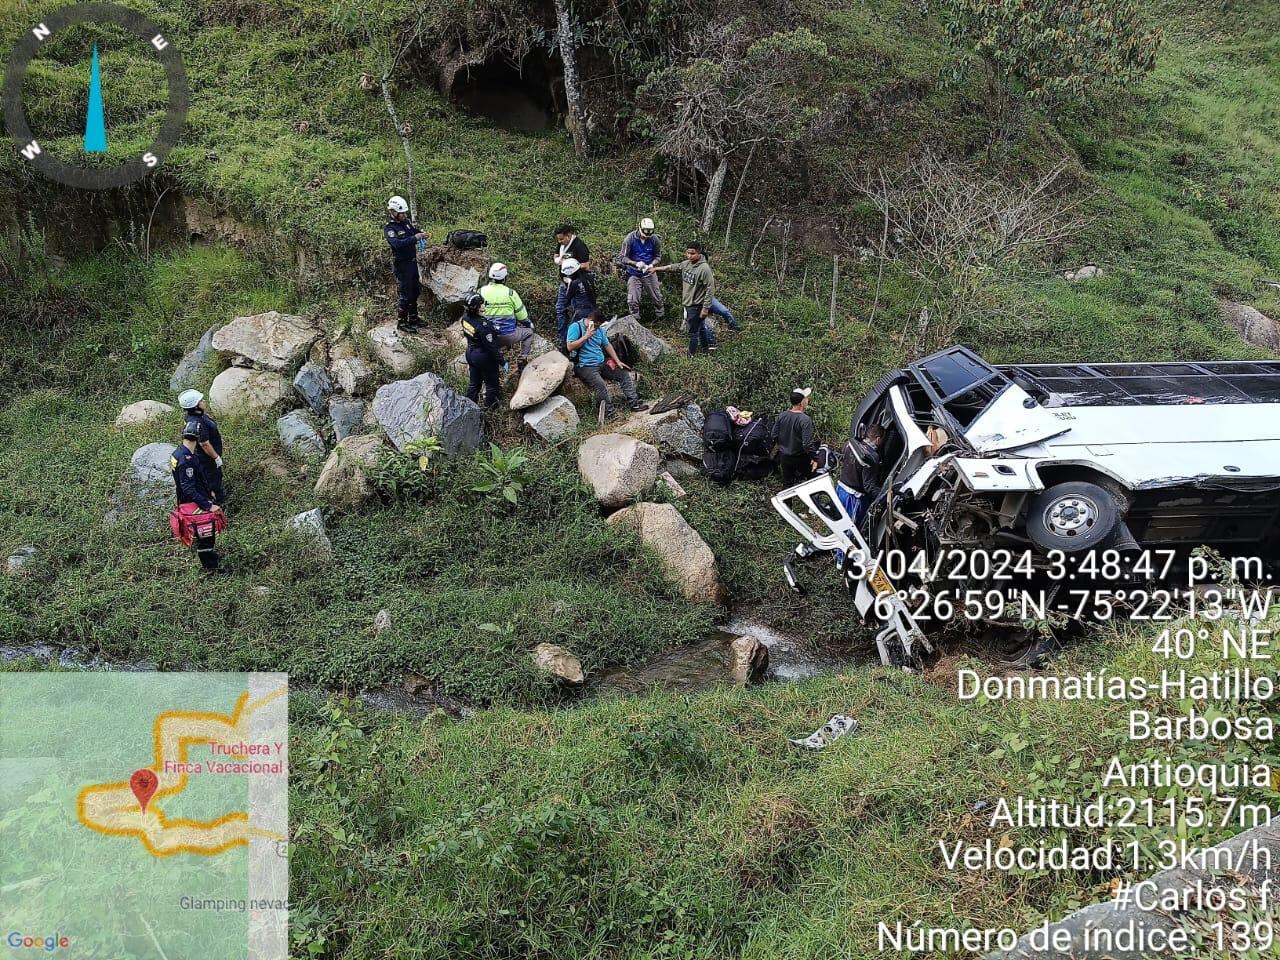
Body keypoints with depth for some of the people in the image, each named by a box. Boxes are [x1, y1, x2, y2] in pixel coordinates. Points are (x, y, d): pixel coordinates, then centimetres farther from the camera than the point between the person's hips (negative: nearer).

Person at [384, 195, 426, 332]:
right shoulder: (389, 228, -17)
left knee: (415, 291, 17)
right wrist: (415, 238, -36)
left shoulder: (406, 222, 5)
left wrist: (420, 233, -10)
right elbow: (397, 244, -33)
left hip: (412, 262, 8)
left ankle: (413, 318, 31)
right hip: (401, 265, -8)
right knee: (406, 295, -4)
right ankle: (401, 322, 7)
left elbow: (416, 234, 14)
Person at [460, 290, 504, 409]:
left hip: (470, 353, 7)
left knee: (474, 382, 25)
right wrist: (502, 362, -15)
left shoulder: (465, 317, -13)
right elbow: (492, 346, -26)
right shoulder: (483, 326, -34)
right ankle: (491, 406, 33)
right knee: (491, 383, 16)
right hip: (485, 358, -7)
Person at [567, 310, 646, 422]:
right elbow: (570, 347, -15)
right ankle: (609, 413, -22)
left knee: (624, 374, -1)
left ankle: (634, 403, 1)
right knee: (601, 385, -32)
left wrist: (618, 361, 11)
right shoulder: (575, 327, -8)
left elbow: (607, 345, 20)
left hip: (602, 363, 8)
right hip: (586, 366, -8)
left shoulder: (599, 329, 14)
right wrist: (586, 336, -20)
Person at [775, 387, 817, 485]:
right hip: (801, 458, -6)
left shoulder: (782, 416, -5)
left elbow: (774, 435, 5)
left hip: (784, 457, 6)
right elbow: (808, 443, -27)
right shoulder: (805, 420, -25)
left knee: (787, 484, 17)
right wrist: (814, 458, -17)